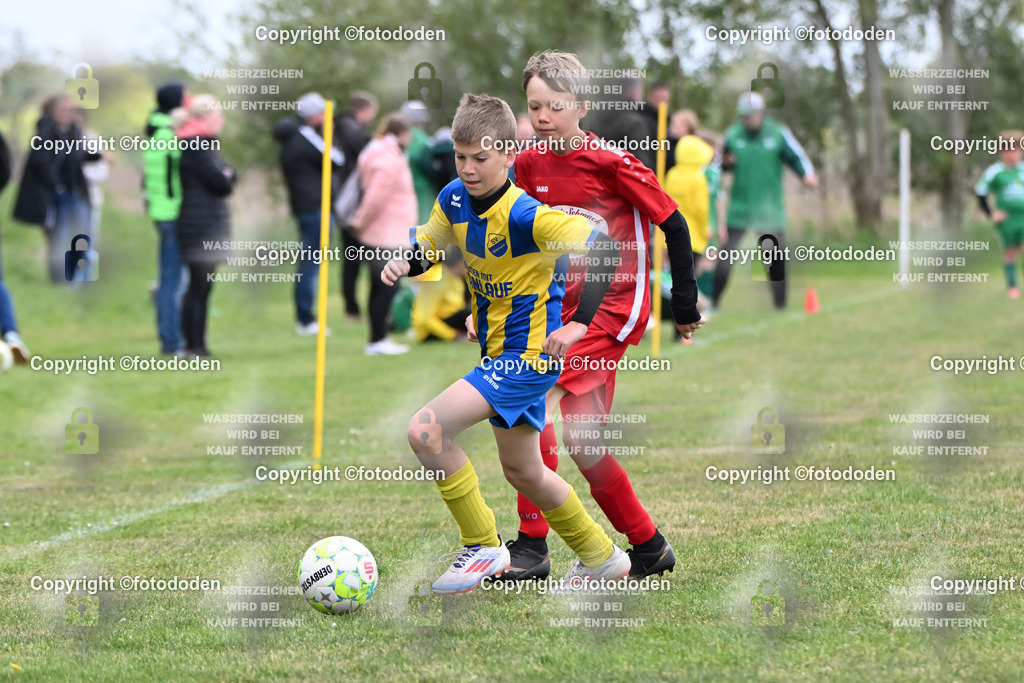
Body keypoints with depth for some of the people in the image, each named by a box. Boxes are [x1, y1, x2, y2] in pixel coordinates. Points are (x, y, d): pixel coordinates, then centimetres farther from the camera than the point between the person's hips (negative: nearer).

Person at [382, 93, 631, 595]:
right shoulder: (454, 199, -2)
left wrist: (580, 323, -35)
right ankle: (600, 556, 41)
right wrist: (404, 263, -7)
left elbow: (600, 247, -28)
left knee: (425, 431, -20)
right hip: (497, 352, 9)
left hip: (531, 352, -9)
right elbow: (429, 243, 16)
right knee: (521, 470, 22)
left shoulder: (526, 214, -25)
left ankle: (483, 548, -4)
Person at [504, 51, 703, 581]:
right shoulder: (529, 164, 3)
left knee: (536, 400, -20)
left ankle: (531, 546, -11)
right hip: (570, 308, 7)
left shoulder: (612, 163, -15)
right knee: (577, 439, 5)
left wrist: (685, 306, -4)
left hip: (616, 307, -7)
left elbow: (674, 225, -8)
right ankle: (649, 547, 18)